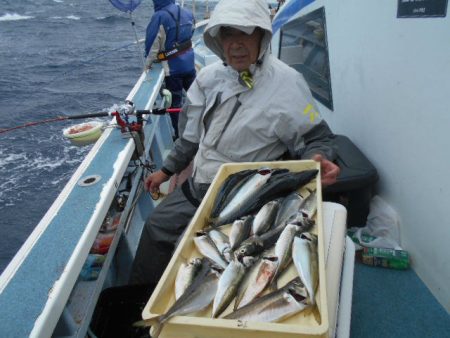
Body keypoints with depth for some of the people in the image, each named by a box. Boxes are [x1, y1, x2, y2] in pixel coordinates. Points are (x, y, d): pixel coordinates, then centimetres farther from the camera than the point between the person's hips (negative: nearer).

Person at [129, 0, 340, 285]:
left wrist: (317, 159, -34)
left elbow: (316, 138, -11)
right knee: (157, 227, 14)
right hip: (197, 185, 7)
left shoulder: (286, 83, -19)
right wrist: (167, 170, 17)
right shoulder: (210, 76, -1)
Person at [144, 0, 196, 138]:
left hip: (172, 67, -5)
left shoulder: (159, 17, -16)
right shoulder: (187, 13, 3)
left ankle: (180, 135, 10)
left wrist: (148, 63, 0)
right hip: (189, 63, 6)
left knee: (175, 103, 5)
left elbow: (153, 44, -13)